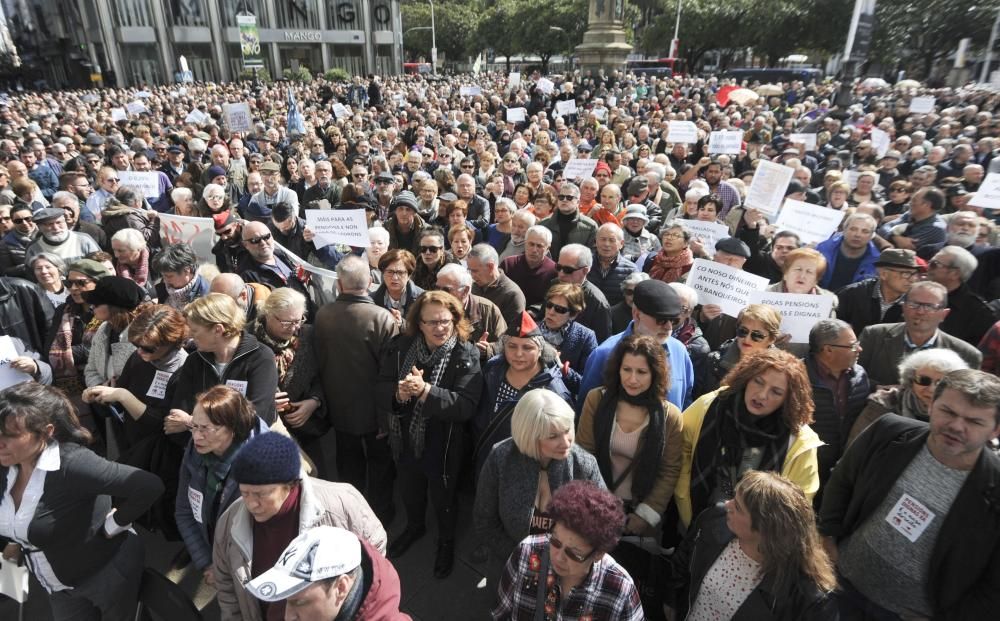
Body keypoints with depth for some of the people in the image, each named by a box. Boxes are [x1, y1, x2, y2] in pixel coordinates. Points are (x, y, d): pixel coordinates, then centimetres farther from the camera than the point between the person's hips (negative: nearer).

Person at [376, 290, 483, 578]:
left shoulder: (466, 355, -20)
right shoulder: (400, 347, -9)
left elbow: (466, 405, -28)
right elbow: (380, 389, -8)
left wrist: (425, 390, -38)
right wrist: (399, 392, -30)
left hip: (443, 446, -3)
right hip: (405, 441, 4)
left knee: (443, 498, 20)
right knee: (410, 492, 29)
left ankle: (446, 540, 51)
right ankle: (414, 527, 60)